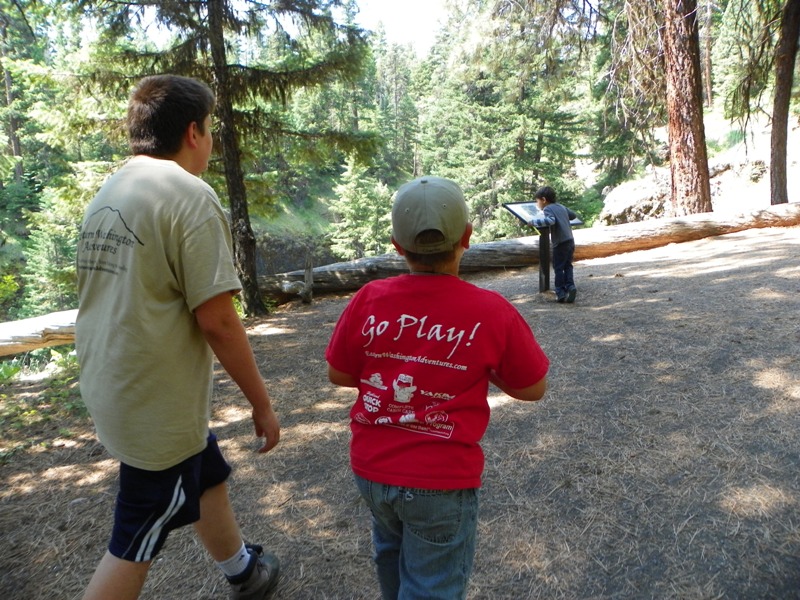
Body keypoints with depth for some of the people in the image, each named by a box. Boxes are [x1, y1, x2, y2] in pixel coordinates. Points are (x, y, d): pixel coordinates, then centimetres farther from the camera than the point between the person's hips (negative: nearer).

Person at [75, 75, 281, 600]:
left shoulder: (107, 194, 8)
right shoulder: (189, 193, -18)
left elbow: (120, 297, 15)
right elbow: (216, 320, -22)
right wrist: (262, 403, -12)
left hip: (110, 391, 9)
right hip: (158, 406, -9)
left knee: (209, 479, 26)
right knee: (136, 544, 9)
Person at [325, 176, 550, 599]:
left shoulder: (369, 299, -13)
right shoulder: (491, 311, -18)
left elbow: (338, 375, 0)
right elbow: (533, 389, -5)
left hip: (371, 469, 4)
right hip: (441, 482, -3)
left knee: (392, 552, 31)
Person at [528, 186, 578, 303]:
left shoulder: (548, 209, -7)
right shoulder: (562, 207, 16)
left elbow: (550, 220, -26)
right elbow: (574, 215, 28)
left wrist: (534, 221, -20)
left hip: (560, 243, -7)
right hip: (570, 240, 7)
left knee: (558, 268, 2)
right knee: (567, 266, 15)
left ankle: (561, 293, 3)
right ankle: (570, 286, 1)